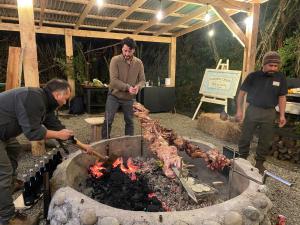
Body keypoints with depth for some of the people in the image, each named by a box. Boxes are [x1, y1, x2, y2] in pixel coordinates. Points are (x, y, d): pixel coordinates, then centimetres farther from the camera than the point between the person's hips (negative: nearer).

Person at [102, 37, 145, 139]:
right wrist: (127, 87, -30)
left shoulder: (138, 63, -2)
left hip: (129, 98, 3)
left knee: (129, 122, 13)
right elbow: (113, 80, -20)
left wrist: (138, 87, -22)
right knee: (108, 121, 1)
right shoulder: (115, 60, -12)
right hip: (114, 96, -3)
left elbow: (142, 80, 1)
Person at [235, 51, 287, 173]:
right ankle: (242, 159, 21)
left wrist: (282, 115, 1)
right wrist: (239, 110, -7)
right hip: (252, 110, -2)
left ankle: (259, 162, 25)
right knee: (245, 137, 4)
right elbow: (242, 92, -1)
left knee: (265, 141, 10)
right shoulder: (253, 76, -5)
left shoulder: (280, 78, 1)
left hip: (269, 113, 2)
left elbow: (282, 97, 7)